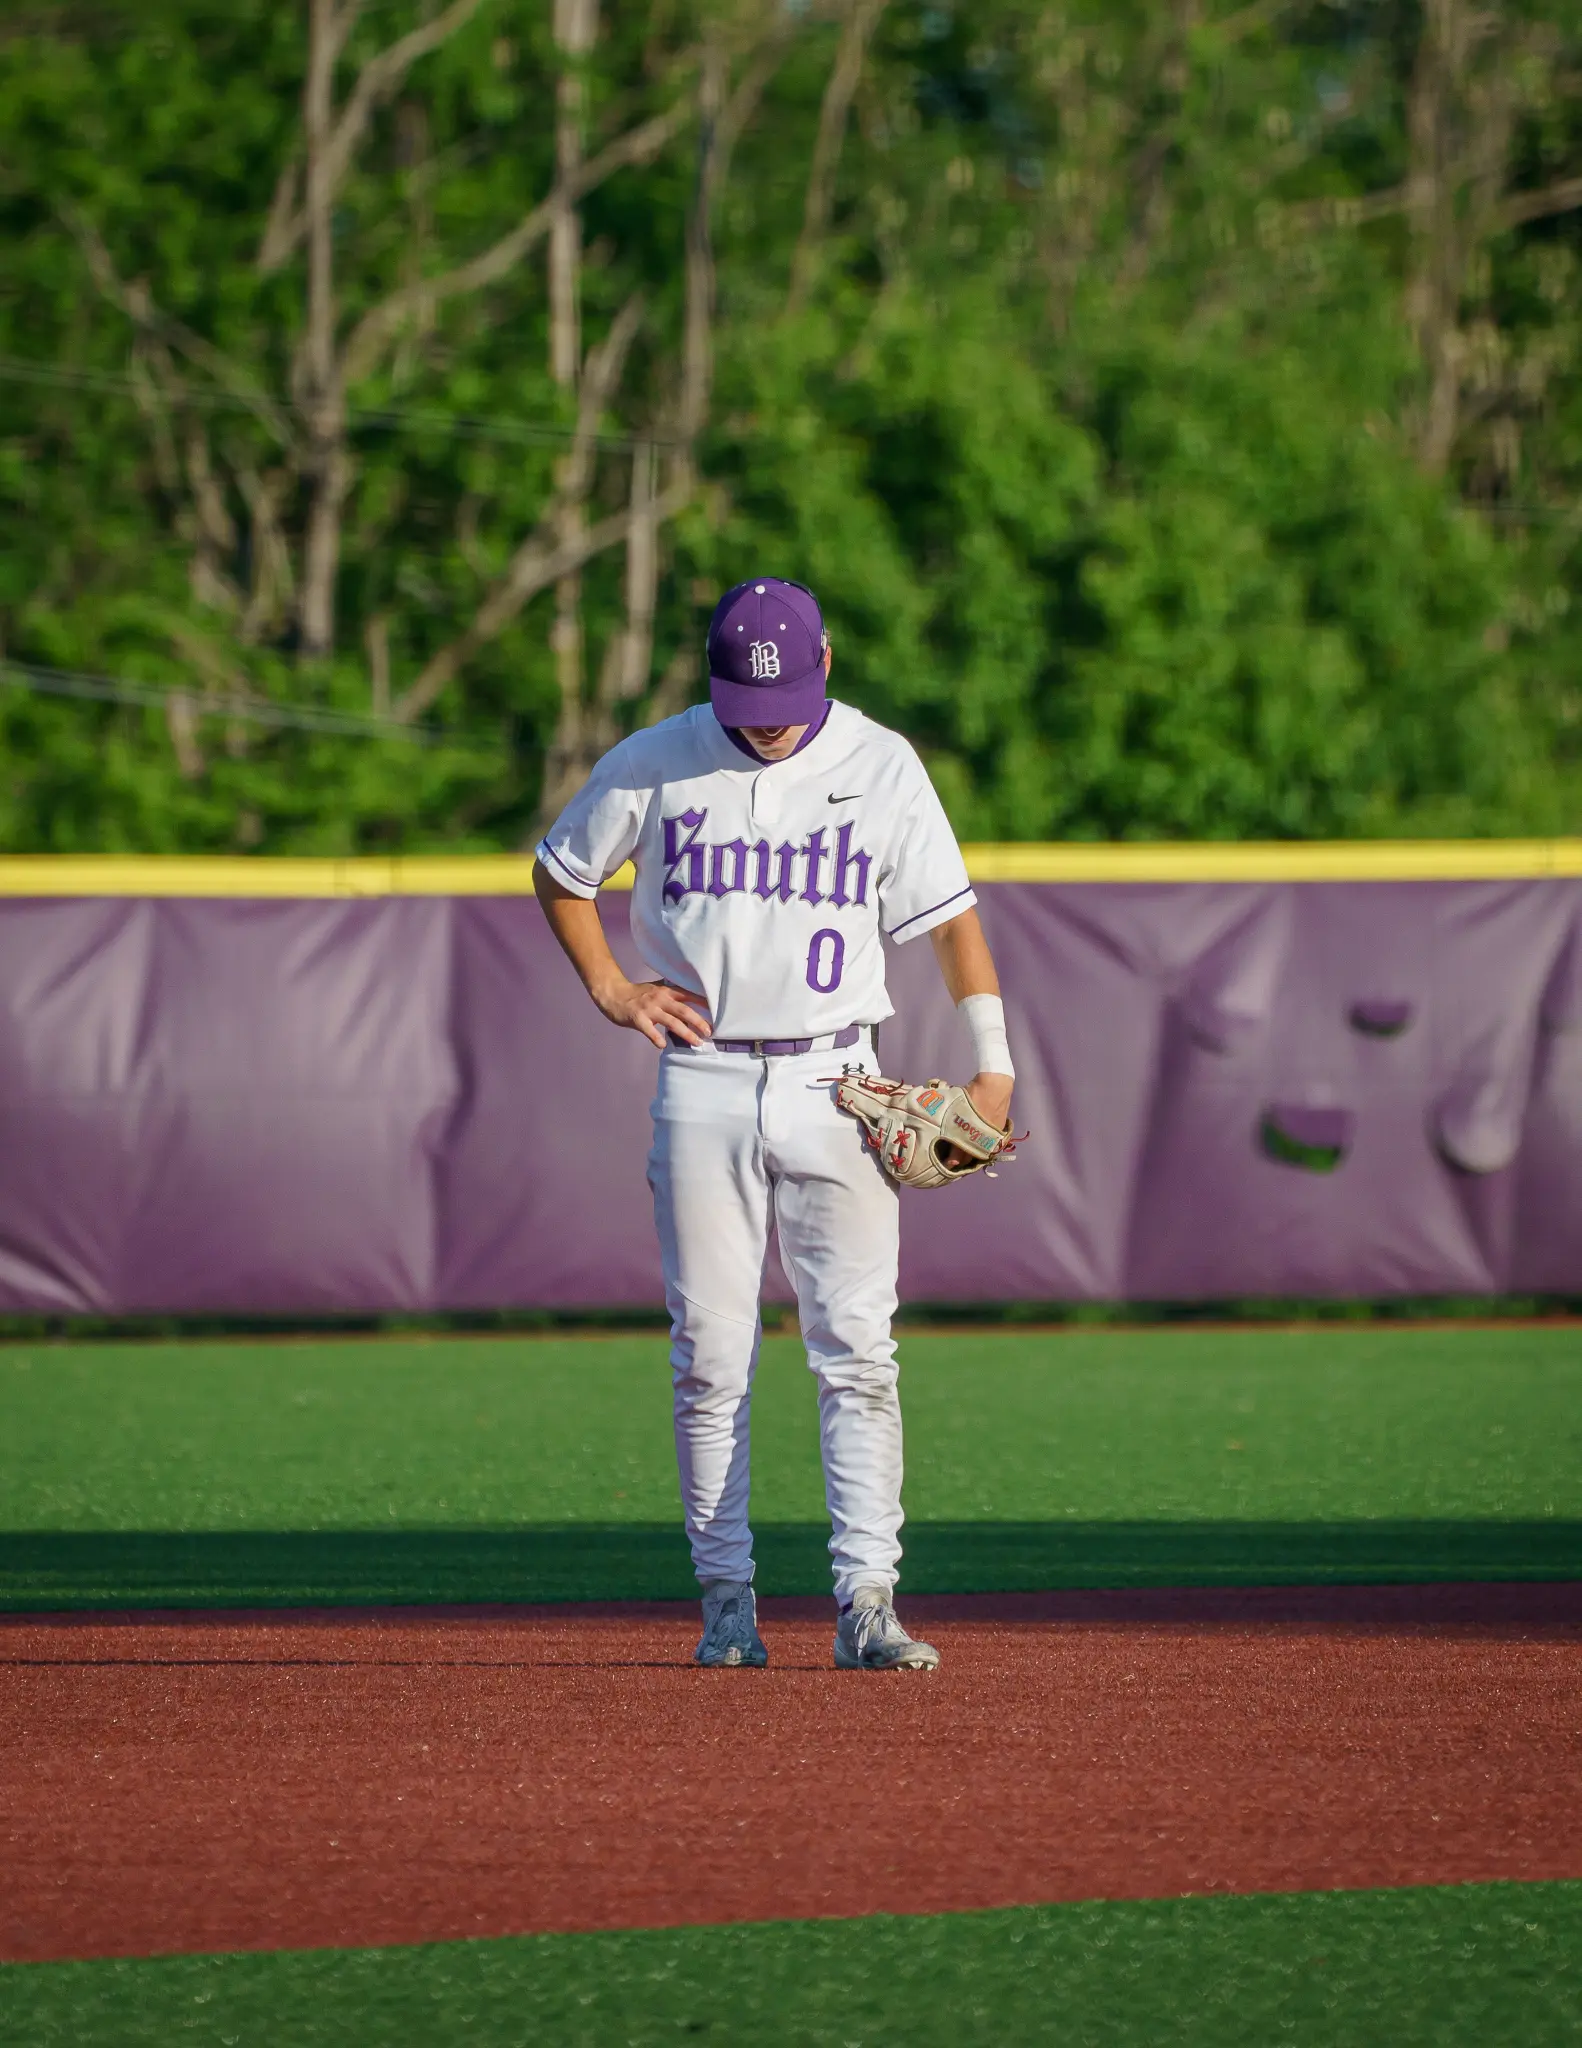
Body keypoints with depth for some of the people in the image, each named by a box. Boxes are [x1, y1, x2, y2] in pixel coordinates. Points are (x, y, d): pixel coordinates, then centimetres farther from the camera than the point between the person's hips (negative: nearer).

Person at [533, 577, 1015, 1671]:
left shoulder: (883, 767, 1)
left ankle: (867, 1601, -9)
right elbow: (562, 872, 16)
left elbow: (951, 914, 1)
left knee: (858, 1352, -7)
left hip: (834, 1087, -1)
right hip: (704, 1081, 1)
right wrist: (612, 991, 3)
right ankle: (727, 1597, 9)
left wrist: (994, 1065, -8)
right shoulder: (653, 763, 2)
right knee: (710, 1355, 1)